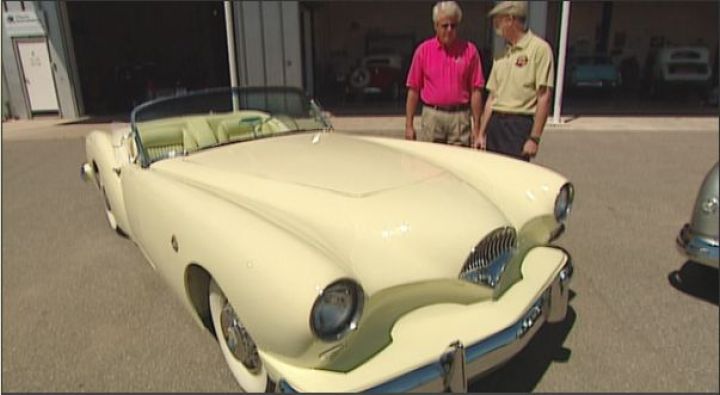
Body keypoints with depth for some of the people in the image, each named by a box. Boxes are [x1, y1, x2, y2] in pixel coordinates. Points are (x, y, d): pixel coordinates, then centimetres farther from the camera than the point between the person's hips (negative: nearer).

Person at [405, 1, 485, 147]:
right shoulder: (423, 50, 4)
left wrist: (477, 126, -1)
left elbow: (475, 90, 3)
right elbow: (413, 89, 4)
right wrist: (409, 125, 0)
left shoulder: (469, 50, 3)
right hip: (432, 116, 0)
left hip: (460, 118, 0)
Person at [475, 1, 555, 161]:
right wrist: (481, 133, 13)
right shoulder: (501, 55, 15)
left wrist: (534, 138, -15)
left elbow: (544, 97, -11)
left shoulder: (539, 48, -6)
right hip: (495, 124, 6)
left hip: (519, 125, -6)